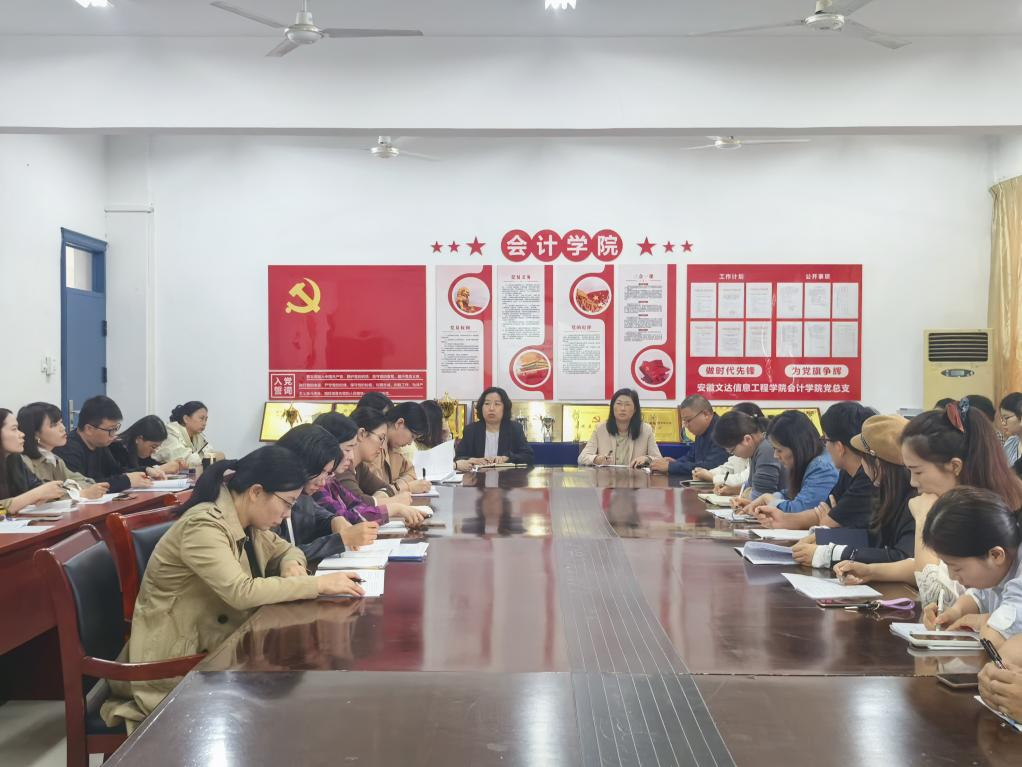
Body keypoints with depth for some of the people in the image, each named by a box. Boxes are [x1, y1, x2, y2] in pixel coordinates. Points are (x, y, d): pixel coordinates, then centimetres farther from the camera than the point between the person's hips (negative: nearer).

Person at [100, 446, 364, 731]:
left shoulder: (247, 523, 3)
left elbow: (285, 550, 19)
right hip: (177, 663, -8)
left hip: (217, 645, 8)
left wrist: (291, 566, -5)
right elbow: (242, 592, -33)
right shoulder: (203, 526, -23)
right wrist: (319, 584, -29)